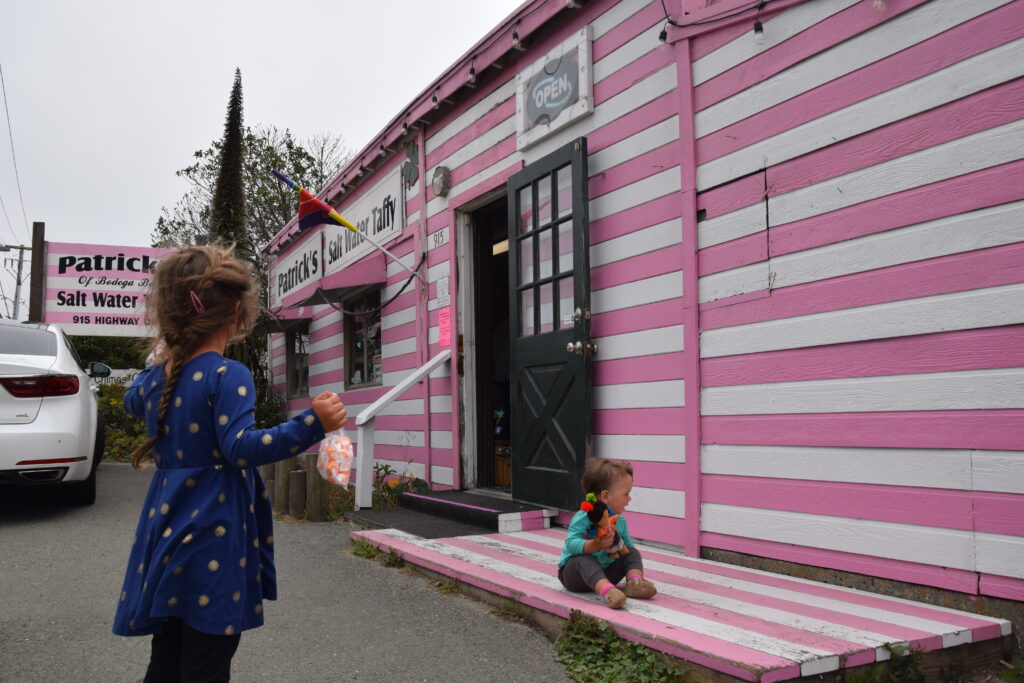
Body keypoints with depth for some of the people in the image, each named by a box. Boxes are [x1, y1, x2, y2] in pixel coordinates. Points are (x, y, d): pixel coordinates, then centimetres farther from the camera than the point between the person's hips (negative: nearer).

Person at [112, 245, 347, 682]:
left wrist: (162, 359, 39)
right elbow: (241, 448, -27)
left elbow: (133, 400, 30)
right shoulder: (228, 377, -17)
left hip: (165, 538, 8)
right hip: (213, 549, -8)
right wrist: (311, 423, -33)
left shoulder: (156, 376, 7)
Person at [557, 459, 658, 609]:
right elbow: (571, 543, -31)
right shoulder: (583, 517, -21)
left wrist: (620, 548, -11)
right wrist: (595, 546, -45)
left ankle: (635, 581, -27)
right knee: (586, 560, -38)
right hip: (573, 572, -7)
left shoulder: (620, 520, 3)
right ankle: (606, 590, -60)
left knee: (633, 552, -1)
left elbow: (627, 543, 12)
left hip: (605, 571, 7)